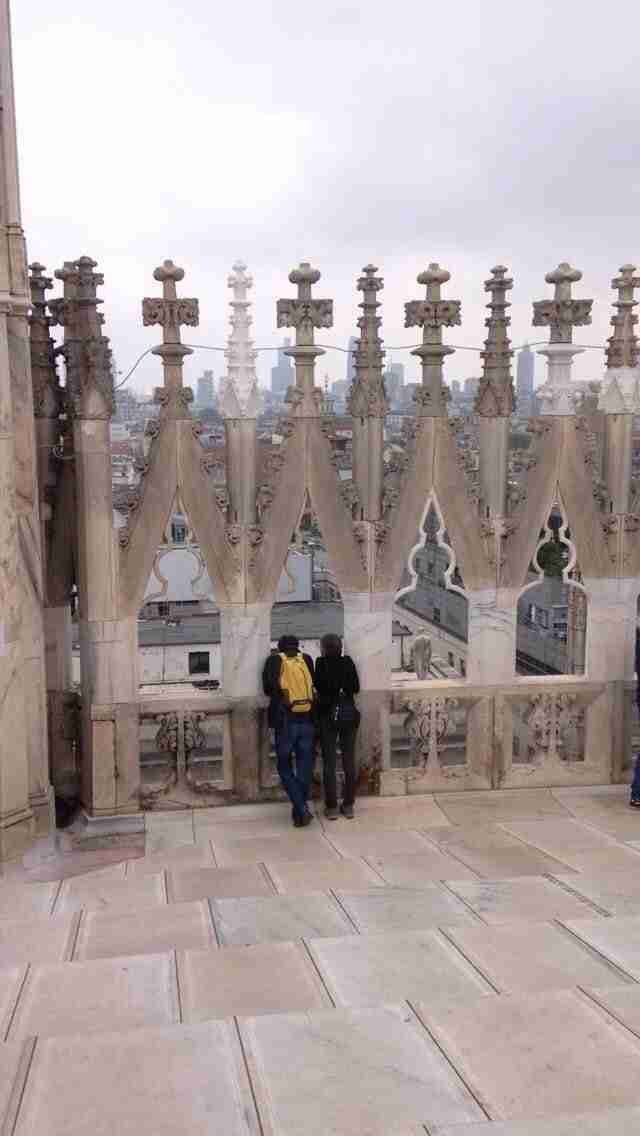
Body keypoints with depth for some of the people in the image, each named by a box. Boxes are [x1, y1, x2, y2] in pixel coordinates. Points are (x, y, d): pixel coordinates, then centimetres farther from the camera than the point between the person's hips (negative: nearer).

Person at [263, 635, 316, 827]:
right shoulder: (306, 660, 10)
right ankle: (301, 811, 16)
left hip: (286, 721, -2)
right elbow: (313, 684, 14)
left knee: (285, 768, 9)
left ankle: (301, 809, -5)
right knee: (305, 768, 11)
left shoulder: (275, 660, 3)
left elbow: (267, 688, 0)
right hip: (307, 721, 2)